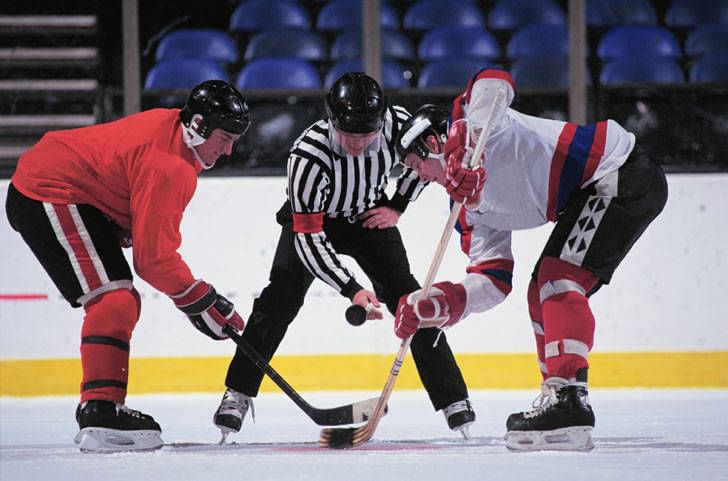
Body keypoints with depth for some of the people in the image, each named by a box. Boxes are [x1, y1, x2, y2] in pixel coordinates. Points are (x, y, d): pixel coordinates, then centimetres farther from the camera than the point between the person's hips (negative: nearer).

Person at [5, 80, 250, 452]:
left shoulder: (170, 126, 5)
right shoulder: (167, 167, -25)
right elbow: (154, 254, -23)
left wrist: (124, 230, 15)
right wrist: (201, 303, -15)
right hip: (49, 196, -12)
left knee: (122, 303, 16)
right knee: (114, 299, -22)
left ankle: (97, 413, 21)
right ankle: (101, 412, -30)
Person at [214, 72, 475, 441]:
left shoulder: (398, 124, -29)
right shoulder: (308, 157, -39)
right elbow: (308, 238, -36)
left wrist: (397, 206, -7)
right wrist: (351, 290, -42)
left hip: (370, 216, 2)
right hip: (311, 217, -2)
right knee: (280, 299, -17)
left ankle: (452, 397, -2)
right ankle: (238, 394, -6)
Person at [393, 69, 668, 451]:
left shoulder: (468, 120, -5)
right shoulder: (471, 211, 17)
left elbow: (493, 82, -28)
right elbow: (493, 283, 10)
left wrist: (466, 153, -39)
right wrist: (438, 304, -5)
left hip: (620, 173, -10)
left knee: (557, 280, -19)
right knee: (543, 294, 13)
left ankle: (569, 401, -26)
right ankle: (558, 400, 17)